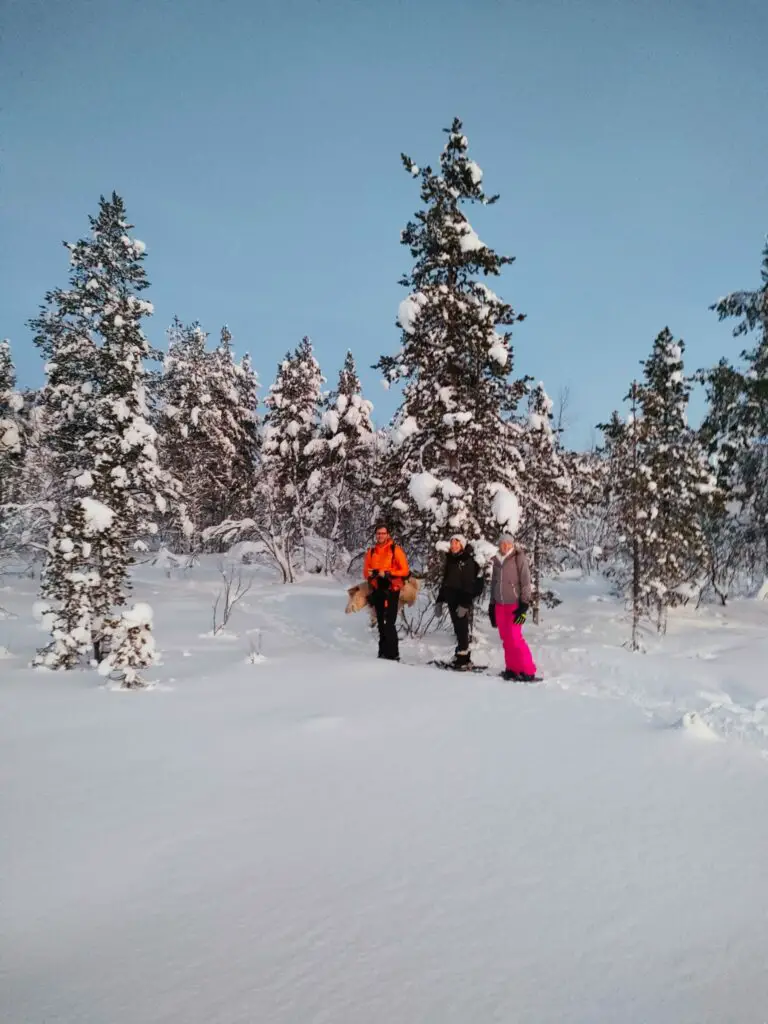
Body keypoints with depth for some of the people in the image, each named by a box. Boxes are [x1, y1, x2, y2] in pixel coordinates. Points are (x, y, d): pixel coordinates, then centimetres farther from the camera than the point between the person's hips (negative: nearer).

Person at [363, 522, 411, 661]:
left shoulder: (395, 550, -5)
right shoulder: (371, 551, 11)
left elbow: (405, 570, -7)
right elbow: (366, 571, 14)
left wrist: (387, 574, -17)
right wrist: (371, 574, -8)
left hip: (391, 590, -5)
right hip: (377, 591, 6)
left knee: (389, 623, -13)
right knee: (381, 623, 11)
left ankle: (393, 654, -10)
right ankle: (384, 652, 19)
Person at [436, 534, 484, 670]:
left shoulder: (468, 561, -9)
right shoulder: (450, 560, 14)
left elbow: (469, 584, -15)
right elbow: (445, 581, 21)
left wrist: (465, 604, -22)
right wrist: (439, 601, 19)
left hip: (463, 600, -7)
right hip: (451, 600, 7)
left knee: (461, 628, -8)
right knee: (458, 629, 8)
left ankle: (462, 658, -7)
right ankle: (465, 659, 14)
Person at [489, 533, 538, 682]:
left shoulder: (519, 558, -5)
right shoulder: (497, 561, 11)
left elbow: (526, 582, -8)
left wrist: (524, 605, -14)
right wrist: (492, 606, 16)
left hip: (515, 604, -5)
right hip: (500, 605, 6)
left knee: (515, 638, -11)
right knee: (506, 639, 6)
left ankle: (528, 672, -6)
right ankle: (512, 669, 14)